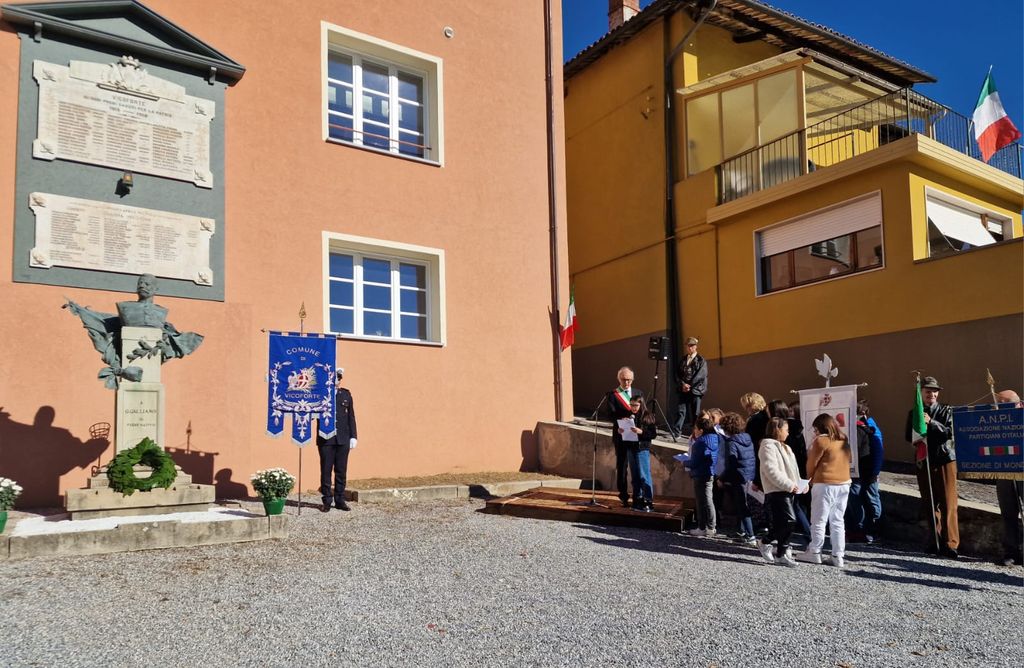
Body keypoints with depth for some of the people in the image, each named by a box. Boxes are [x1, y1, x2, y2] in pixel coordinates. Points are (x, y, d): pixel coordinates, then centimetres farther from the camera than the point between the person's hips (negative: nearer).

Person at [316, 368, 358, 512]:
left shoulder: (346, 394, 11)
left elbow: (351, 416, 12)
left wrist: (353, 436, 6)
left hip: (343, 439, 3)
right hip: (326, 439, -3)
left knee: (341, 471, 6)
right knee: (326, 471, 2)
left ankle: (340, 500, 14)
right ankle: (327, 501, 11)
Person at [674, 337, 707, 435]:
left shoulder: (701, 360, 2)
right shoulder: (683, 360, 15)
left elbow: (701, 375, -8)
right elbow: (677, 374, 11)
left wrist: (689, 385, -11)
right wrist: (683, 384, -7)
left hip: (696, 390, -3)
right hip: (683, 389, 3)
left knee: (695, 413, -1)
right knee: (681, 411, -3)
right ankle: (677, 431, -5)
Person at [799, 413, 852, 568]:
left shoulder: (821, 440, -11)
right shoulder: (844, 440, 9)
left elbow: (812, 463, -6)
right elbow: (849, 459, 17)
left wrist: (809, 478, 13)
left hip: (825, 485, -7)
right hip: (844, 484, 7)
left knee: (818, 521, 3)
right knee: (838, 521, 11)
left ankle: (815, 553, 9)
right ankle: (838, 556, 11)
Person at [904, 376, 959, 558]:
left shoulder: (946, 411, 2)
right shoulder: (913, 413, 11)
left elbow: (950, 432, -11)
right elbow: (909, 436, 13)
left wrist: (931, 422, -23)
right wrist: (915, 439, -9)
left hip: (944, 459, -4)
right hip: (923, 461, 4)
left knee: (948, 503, -7)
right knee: (929, 504, 9)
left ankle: (950, 544, -6)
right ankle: (936, 540, 19)